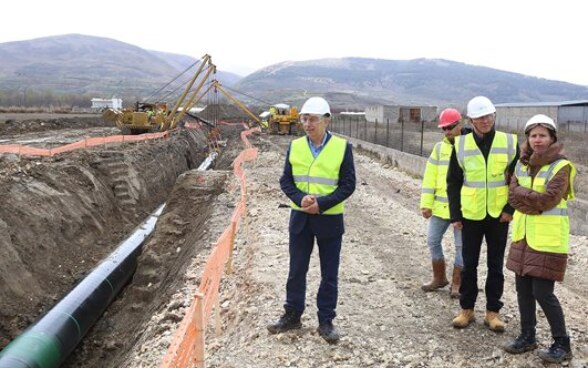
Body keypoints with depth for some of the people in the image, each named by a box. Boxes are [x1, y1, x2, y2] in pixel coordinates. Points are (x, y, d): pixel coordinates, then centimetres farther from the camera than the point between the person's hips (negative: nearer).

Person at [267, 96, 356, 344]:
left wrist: (322, 203, -19)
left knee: (329, 275, 7)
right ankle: (292, 316, 28)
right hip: (300, 218, 3)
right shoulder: (295, 146, 2)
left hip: (329, 219, -3)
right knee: (296, 271, 13)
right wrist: (300, 198, -15)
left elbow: (348, 185, -8)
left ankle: (326, 321, 20)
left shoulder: (342, 147, -7)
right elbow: (286, 181, 5)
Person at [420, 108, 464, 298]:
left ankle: (456, 283, 19)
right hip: (440, 206, 5)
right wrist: (426, 204, 0)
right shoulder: (439, 148, 7)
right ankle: (439, 277, 27)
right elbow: (429, 178, 6)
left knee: (461, 246, 5)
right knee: (433, 241, 10)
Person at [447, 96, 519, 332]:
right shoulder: (460, 145, -2)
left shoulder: (510, 143, -3)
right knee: (469, 264, 8)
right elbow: (453, 182, 2)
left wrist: (511, 208, -7)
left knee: (495, 265, 9)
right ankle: (467, 309, 21)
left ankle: (493, 311, 20)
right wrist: (455, 214, -1)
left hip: (499, 215, 0)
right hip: (470, 215, 0)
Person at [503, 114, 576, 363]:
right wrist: (535, 199, -15)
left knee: (543, 293, -5)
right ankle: (527, 336, 28)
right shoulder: (522, 164, 10)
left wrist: (523, 196, -9)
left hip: (548, 240, -6)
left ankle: (562, 345, 12)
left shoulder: (561, 166, -9)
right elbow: (513, 195, -1)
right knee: (523, 289, 12)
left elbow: (549, 199, -19)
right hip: (523, 236, 6)